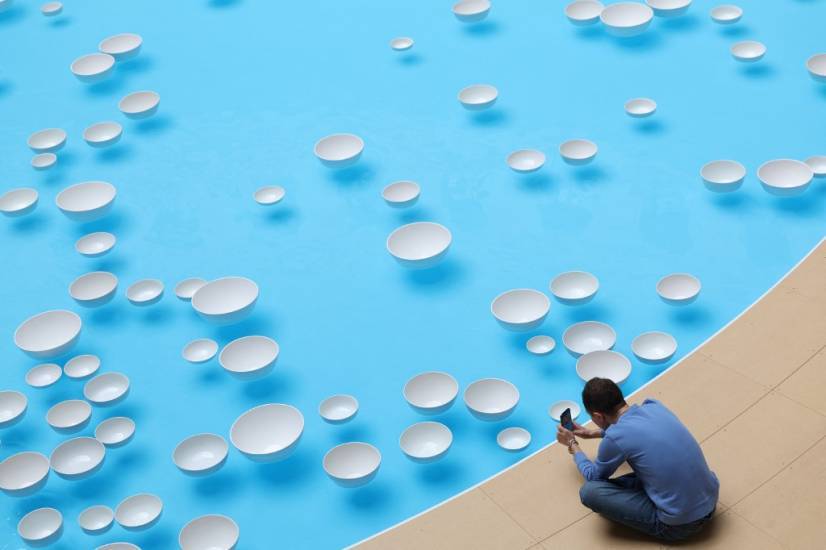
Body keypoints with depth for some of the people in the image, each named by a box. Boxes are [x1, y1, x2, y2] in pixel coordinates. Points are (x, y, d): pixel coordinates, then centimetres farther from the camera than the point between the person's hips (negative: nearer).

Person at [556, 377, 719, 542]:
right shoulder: (654, 405, 1)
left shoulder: (615, 438, -17)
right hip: (711, 498, 7)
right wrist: (593, 433, 38)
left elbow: (594, 476, 7)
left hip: (680, 525, -7)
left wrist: (573, 445, 23)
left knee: (590, 491, -8)